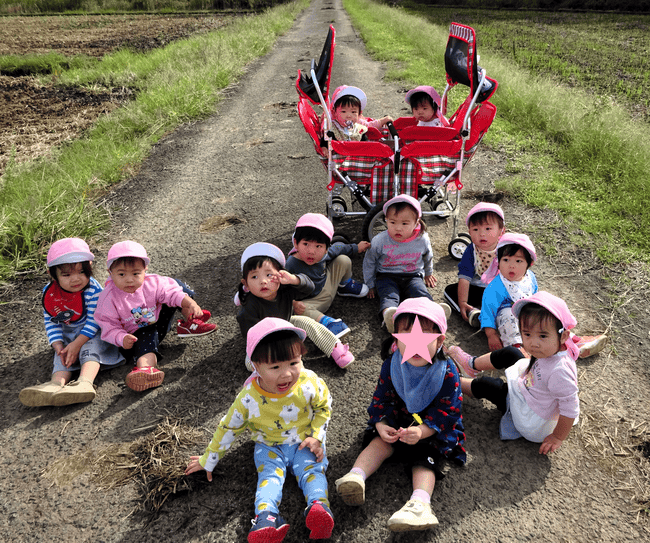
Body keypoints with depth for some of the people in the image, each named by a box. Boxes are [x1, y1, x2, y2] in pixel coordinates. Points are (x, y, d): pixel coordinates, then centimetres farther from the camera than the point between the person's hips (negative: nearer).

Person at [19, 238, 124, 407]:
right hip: (67, 335, 5)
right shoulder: (49, 293, -6)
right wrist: (58, 346, -15)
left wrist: (76, 344, -25)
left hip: (91, 334, -5)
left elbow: (94, 321, -21)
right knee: (62, 357, -18)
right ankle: (57, 384, -40)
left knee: (90, 348, -31)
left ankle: (85, 382, -51)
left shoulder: (93, 290, -22)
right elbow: (51, 321, -1)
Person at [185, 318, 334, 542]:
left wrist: (316, 436, -11)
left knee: (311, 470, -21)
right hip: (269, 446, -1)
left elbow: (323, 407, 0)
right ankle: (267, 517, -41)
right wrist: (208, 461, 3)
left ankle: (318, 505, -39)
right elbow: (228, 427, -6)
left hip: (304, 442, 1)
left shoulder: (310, 384, -22)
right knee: (269, 474, -23)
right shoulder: (248, 398, -22)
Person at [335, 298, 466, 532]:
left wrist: (422, 431, -33)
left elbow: (447, 412, -18)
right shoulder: (392, 365, -10)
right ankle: (356, 475, -26)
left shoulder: (447, 372, -19)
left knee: (426, 457, -22)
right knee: (380, 442, -17)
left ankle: (419, 502, -36)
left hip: (434, 427, -3)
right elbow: (381, 398, -2)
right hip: (398, 418, 4)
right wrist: (381, 424, -20)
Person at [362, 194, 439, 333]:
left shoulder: (422, 240, -5)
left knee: (421, 292, -28)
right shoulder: (379, 241, -10)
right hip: (387, 276, -2)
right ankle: (388, 315, -63)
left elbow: (428, 258, 17)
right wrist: (370, 285, 7)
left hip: (413, 276, 3)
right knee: (389, 295, -32)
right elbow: (369, 262, 4)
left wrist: (428, 274, 31)